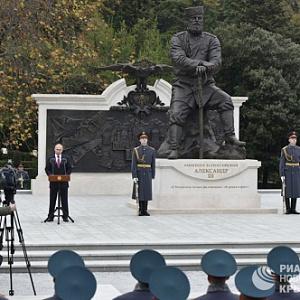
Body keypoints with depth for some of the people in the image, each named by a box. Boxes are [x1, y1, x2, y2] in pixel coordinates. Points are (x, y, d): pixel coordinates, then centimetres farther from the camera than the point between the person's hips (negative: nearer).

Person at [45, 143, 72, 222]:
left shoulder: (66, 158, 6)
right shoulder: (50, 159, 6)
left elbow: (69, 168, 6)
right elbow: (47, 169, 6)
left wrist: (66, 175, -10)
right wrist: (50, 175, -12)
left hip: (63, 182, 0)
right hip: (53, 182, 0)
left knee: (64, 200, 2)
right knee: (52, 200, 4)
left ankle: (65, 216, 8)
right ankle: (50, 216, 10)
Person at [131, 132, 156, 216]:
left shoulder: (152, 150, 5)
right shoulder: (136, 150, -1)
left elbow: (153, 164, 7)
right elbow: (133, 164, -6)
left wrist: (153, 176, 4)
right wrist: (134, 176, -13)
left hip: (147, 174, 2)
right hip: (139, 174, -2)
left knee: (146, 191, 1)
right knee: (139, 191, 0)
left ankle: (145, 210, 7)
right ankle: (140, 210, 7)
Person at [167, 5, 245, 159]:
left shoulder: (211, 40, 9)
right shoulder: (178, 39, 5)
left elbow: (217, 61, -7)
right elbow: (179, 59, -14)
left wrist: (206, 68, -31)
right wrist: (201, 63, -27)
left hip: (205, 85, 1)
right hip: (183, 85, -1)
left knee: (225, 99, -23)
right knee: (176, 114, -21)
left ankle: (230, 136, -22)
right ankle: (174, 149, -22)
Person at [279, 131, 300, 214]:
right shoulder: (284, 150, -4)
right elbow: (282, 163, -5)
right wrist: (282, 175, -12)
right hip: (287, 172, -3)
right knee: (287, 191, -3)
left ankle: (293, 209, 7)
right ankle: (288, 209, 4)